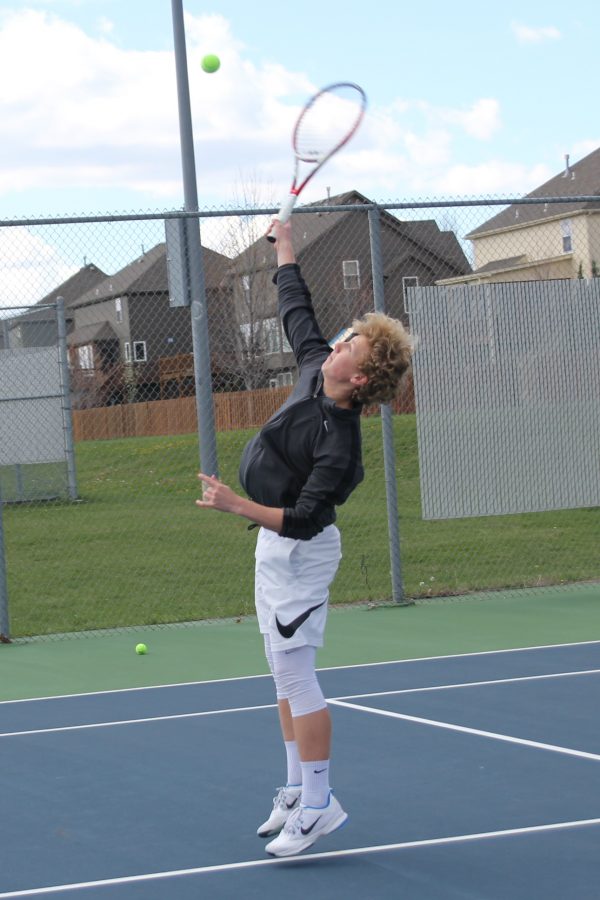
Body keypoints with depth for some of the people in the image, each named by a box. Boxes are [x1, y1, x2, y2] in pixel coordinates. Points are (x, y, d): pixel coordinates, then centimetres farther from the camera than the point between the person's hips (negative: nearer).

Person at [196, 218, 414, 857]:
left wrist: (238, 506, -39)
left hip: (297, 553, -10)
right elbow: (297, 312, 14)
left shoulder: (337, 443, -27)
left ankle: (318, 804, -4)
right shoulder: (315, 369, -3)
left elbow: (304, 521, -31)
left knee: (294, 673, -9)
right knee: (287, 675, 13)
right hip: (277, 547, 10)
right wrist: (284, 245, 22)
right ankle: (298, 790, 21)